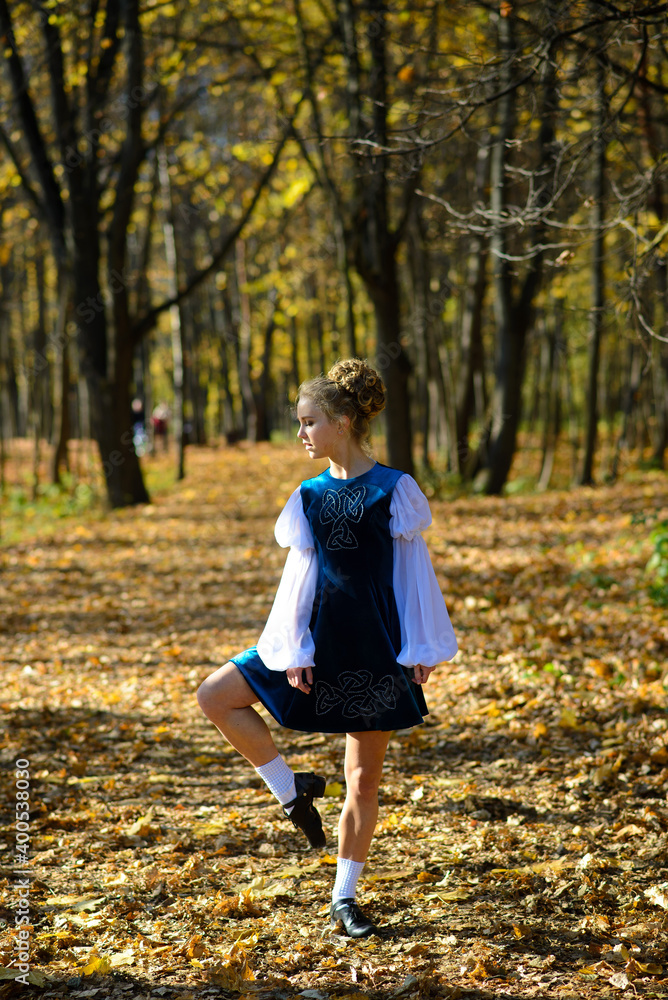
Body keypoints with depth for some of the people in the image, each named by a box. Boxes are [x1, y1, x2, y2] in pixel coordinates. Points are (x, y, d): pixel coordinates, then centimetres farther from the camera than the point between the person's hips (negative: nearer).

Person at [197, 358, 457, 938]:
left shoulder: (394, 490, -7)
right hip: (321, 643, 4)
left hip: (376, 650, -4)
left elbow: (413, 571, -4)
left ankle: (345, 899, 17)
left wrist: (421, 649, -6)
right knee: (216, 696, -7)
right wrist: (295, 651, -4)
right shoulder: (310, 496, 3)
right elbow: (301, 575, 3)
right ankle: (290, 788, 5)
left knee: (364, 780, 4)